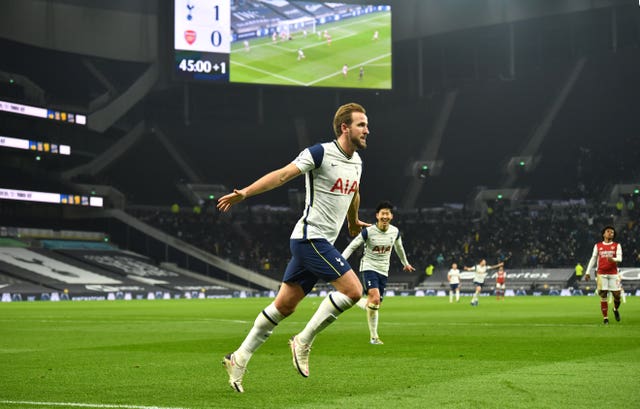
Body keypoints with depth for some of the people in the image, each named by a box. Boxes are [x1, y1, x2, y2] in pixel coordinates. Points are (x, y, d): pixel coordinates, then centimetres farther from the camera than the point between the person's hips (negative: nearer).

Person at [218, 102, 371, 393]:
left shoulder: (356, 162, 14)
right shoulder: (321, 153, -12)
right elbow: (283, 175, -17)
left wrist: (354, 222, 49)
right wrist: (244, 193, -26)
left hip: (321, 243, 8)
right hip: (311, 237, -8)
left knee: (284, 306, 8)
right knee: (353, 290, -15)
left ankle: (239, 359, 14)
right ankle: (304, 341, -4)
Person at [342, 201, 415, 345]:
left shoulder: (395, 231, 1)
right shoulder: (368, 231, -13)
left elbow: (399, 247, 21)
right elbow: (352, 246, -8)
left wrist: (405, 263, 35)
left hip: (383, 271, 5)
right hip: (369, 267, -5)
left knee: (375, 304, 0)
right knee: (375, 299, -22)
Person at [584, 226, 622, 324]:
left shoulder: (617, 245, 7)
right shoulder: (598, 246, 10)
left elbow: (619, 258, -4)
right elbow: (593, 259, 12)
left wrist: (613, 259, -27)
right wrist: (587, 272, 7)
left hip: (613, 273, 0)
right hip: (601, 274, 0)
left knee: (617, 294, -3)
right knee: (603, 295, -5)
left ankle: (615, 309, 29)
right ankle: (605, 317, 1)